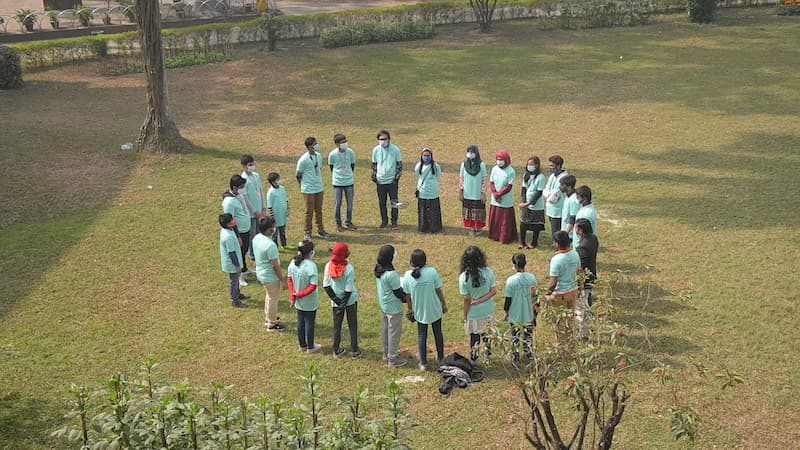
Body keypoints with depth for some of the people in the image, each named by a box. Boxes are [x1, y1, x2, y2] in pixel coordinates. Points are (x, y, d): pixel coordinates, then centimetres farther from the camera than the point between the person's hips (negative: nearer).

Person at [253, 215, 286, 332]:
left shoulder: (256, 238, -6)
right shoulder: (270, 245, -33)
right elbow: (275, 266, -25)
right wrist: (283, 279, -13)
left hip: (261, 273, 9)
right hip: (270, 277, -9)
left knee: (269, 296, 28)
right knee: (273, 299, 11)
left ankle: (268, 318, 46)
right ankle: (271, 324, 27)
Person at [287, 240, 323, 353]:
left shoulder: (293, 263, -7)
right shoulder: (311, 266, -26)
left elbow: (289, 279, -1)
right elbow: (313, 286, -27)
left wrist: (293, 294, -4)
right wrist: (299, 294, -18)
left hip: (298, 301, 6)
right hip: (310, 302, -6)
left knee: (300, 322, 19)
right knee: (310, 323, 11)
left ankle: (302, 345, 34)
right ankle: (310, 347, 26)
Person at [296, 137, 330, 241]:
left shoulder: (318, 156, 3)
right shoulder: (303, 159, -18)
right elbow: (298, 175, -9)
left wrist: (319, 183, 15)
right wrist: (305, 185, 1)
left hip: (319, 188, 6)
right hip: (309, 190, -6)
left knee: (319, 210, 15)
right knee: (309, 211, 3)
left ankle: (320, 230, 27)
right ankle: (308, 233, 15)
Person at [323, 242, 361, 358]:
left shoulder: (328, 266, -11)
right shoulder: (349, 268, -21)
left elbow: (326, 285, -10)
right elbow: (349, 289, -20)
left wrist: (336, 300, -8)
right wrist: (343, 303, -10)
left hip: (336, 302, 3)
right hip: (350, 300, -3)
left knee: (337, 326, 15)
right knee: (352, 326, 12)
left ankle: (336, 351, 22)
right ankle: (354, 351, 19)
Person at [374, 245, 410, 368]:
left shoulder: (378, 270, -4)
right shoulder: (391, 274, -30)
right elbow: (397, 292, -20)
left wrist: (401, 290, 10)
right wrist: (405, 299, -1)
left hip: (383, 305, 9)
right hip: (394, 307, -8)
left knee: (385, 330, 21)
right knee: (394, 332, 5)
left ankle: (387, 353, 38)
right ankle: (393, 359, 14)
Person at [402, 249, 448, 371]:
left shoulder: (408, 276, -13)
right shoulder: (432, 272, -18)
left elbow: (407, 295, -4)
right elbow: (439, 291, -9)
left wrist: (411, 309, 12)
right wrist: (444, 304, 6)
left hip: (419, 311, 0)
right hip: (435, 309, 0)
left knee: (421, 336, 14)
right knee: (438, 334, 19)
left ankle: (423, 364, 17)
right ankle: (440, 358, 35)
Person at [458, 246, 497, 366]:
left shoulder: (464, 277, -23)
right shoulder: (488, 272, -14)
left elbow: (467, 299, -17)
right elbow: (493, 291, -12)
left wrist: (465, 316, -4)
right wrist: (480, 301, -14)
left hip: (474, 313, -3)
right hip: (488, 310, 3)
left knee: (474, 336, 16)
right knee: (486, 332, 27)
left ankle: (474, 359, 33)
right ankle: (488, 352, 44)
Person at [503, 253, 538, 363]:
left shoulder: (511, 280, -22)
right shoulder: (532, 278, -11)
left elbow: (508, 299, -14)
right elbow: (535, 295, 0)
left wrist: (506, 312, 0)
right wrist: (535, 306, 16)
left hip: (515, 314, -3)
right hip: (529, 313, 3)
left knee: (515, 335, 15)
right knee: (528, 334, 20)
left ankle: (516, 356, 24)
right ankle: (529, 354, 32)